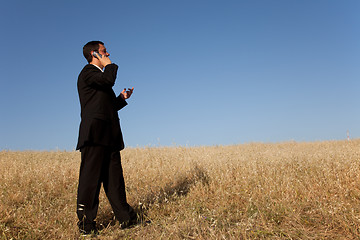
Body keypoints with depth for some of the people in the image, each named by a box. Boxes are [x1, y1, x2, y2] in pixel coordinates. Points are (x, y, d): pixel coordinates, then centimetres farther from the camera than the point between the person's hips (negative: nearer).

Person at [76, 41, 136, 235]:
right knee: (90, 178, -5)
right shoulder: (88, 72, 0)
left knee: (114, 179, 8)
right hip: (95, 134, -9)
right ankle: (85, 224, 3)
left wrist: (122, 98, 18)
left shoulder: (99, 75, 29)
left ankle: (126, 219, 12)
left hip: (109, 137, 9)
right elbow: (108, 80, -21)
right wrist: (109, 65, -3)